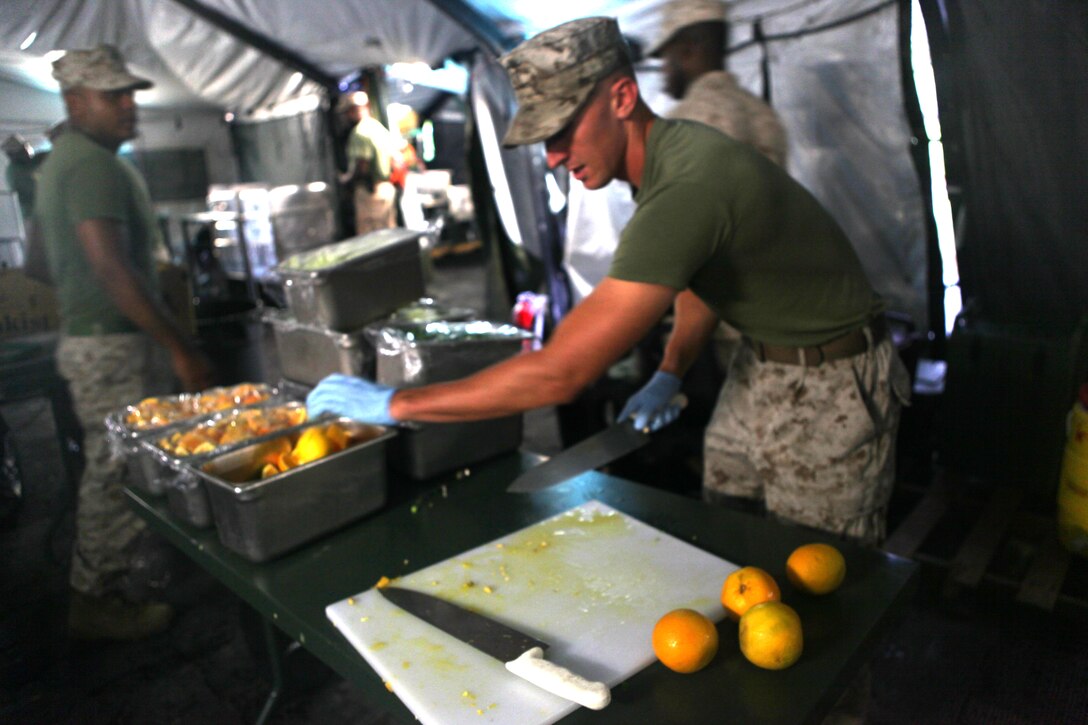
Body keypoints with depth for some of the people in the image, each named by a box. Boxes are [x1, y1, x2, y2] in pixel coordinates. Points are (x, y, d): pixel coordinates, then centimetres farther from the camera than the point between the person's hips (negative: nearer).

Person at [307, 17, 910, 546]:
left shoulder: (685, 187, -34)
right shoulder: (662, 155, -2)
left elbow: (560, 371, -36)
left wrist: (395, 403, -28)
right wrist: (669, 374, 1)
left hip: (829, 385, -8)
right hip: (759, 368, 9)